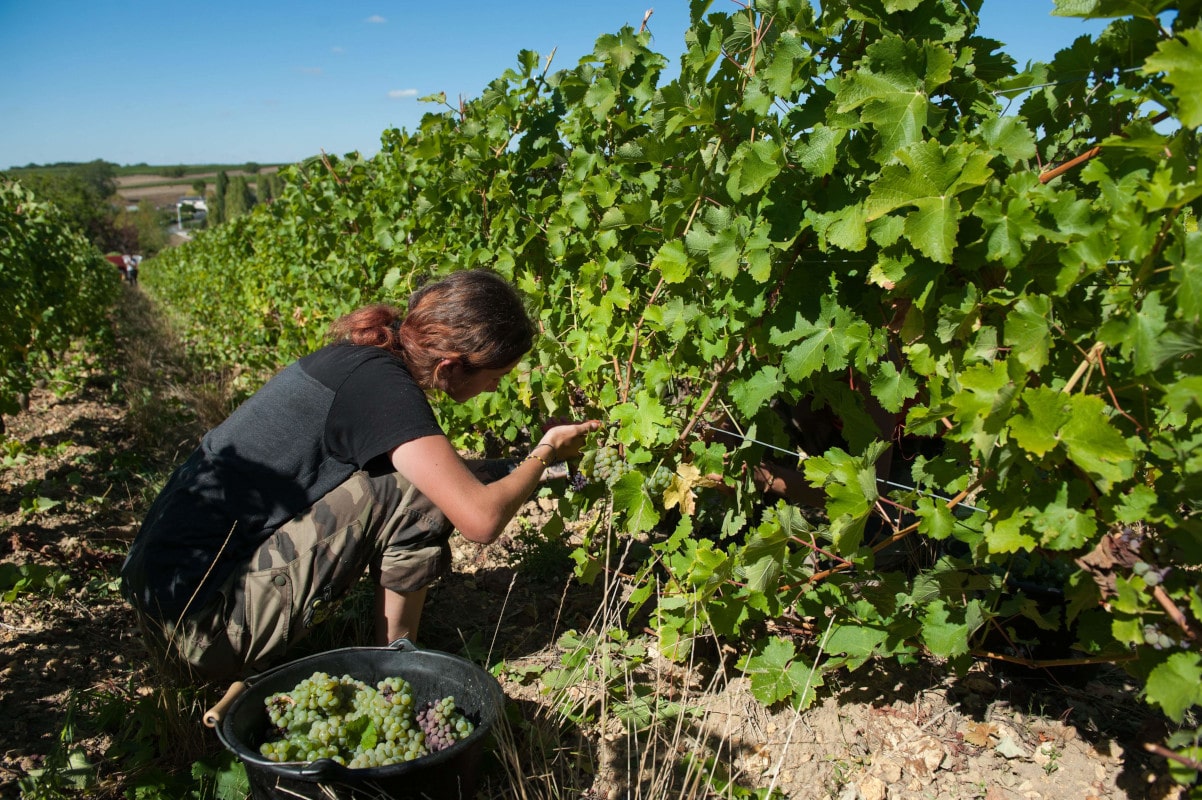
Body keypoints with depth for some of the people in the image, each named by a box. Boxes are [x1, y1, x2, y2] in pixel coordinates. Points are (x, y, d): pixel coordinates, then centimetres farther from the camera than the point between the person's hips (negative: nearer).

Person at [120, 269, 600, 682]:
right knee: (416, 489, -15)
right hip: (202, 630, -9)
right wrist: (544, 453, -5)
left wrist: (521, 467, 17)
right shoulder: (380, 385, -20)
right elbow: (481, 518, -24)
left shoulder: (359, 358, 7)